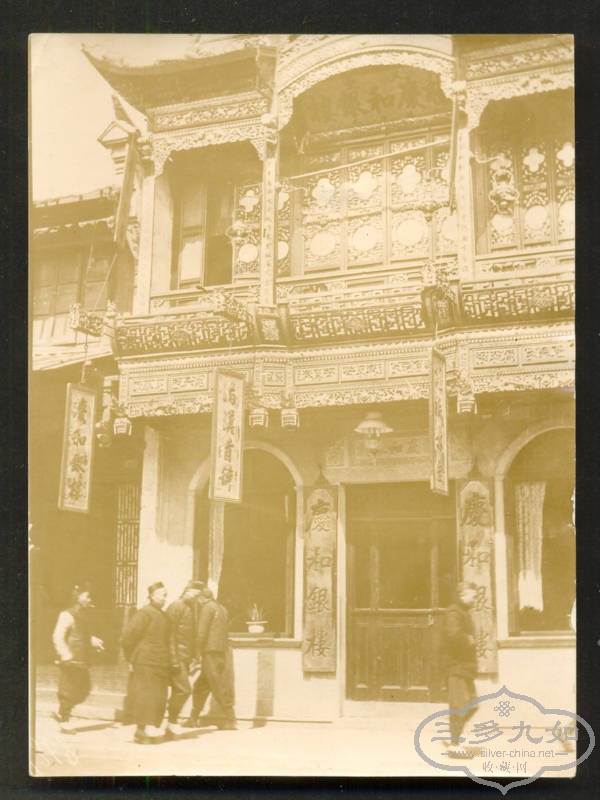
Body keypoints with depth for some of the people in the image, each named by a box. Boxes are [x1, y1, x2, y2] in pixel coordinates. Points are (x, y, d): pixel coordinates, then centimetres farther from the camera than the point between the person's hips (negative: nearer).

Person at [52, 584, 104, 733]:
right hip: (70, 661, -9)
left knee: (84, 689, 9)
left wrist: (94, 641, 11)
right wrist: (66, 656, -26)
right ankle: (64, 722, 12)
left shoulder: (83, 615, 15)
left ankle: (62, 713, 24)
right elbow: (58, 637, -19)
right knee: (68, 691, -1)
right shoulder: (67, 615, -13)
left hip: (82, 661, 9)